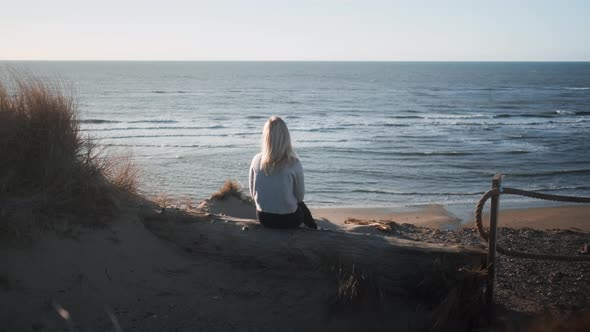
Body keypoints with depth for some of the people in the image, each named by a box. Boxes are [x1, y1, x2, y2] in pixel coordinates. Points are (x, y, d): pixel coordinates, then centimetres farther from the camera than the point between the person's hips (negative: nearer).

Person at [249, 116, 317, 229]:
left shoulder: (256, 160, -12)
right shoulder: (293, 163, -21)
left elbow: (253, 193, 0)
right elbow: (300, 196, -8)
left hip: (263, 218, 3)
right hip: (288, 219, -3)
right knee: (301, 205, 33)